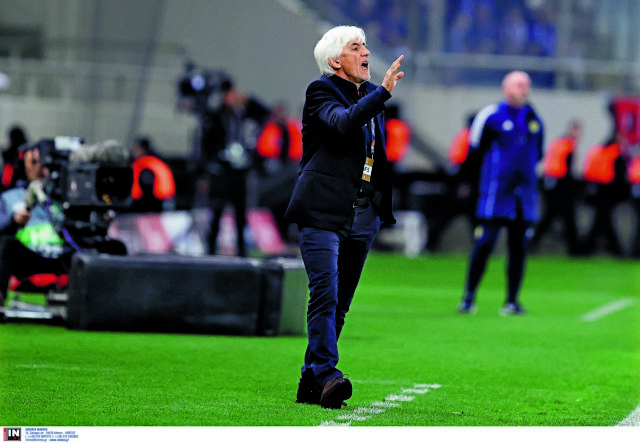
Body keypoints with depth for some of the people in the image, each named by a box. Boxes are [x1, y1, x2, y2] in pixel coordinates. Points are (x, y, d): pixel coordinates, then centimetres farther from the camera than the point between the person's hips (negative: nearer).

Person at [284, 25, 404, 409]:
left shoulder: (370, 94, 17)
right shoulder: (321, 92, -4)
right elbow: (344, 123, -25)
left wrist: (385, 204, 19)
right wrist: (384, 92, -30)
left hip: (363, 214, 7)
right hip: (323, 211, -7)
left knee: (340, 302, 6)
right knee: (326, 294, -17)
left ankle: (311, 382, 11)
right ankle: (325, 374, -22)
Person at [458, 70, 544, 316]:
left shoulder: (534, 120, 13)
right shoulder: (491, 116, -3)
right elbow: (475, 151, 0)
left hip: (524, 198, 5)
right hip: (494, 195, -5)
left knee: (519, 249, 3)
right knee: (484, 245, -6)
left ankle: (512, 300, 9)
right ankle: (468, 297, 4)